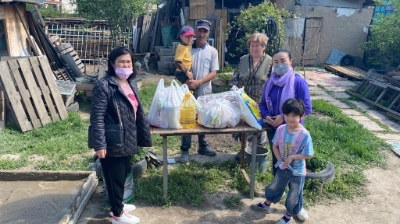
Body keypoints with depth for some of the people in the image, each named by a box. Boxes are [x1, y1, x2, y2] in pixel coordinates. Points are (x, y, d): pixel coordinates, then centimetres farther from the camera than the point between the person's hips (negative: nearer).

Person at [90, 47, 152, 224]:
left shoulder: (131, 84, 8)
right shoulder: (103, 86, -18)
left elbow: (138, 112, 15)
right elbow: (97, 118, -21)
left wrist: (141, 136, 16)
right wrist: (99, 144, -24)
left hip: (127, 141, 8)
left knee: (123, 175, 21)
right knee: (115, 178, 7)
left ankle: (117, 205, 41)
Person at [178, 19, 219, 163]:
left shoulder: (212, 51, 3)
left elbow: (213, 73, -2)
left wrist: (198, 82, -16)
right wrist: (186, 82, -15)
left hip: (204, 90, 2)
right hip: (188, 89, -1)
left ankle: (203, 146, 27)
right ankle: (185, 150, 7)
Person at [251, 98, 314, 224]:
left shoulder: (304, 135, -26)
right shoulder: (281, 129, -14)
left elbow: (309, 155, -19)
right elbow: (275, 146, -1)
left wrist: (292, 157, -24)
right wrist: (280, 160, -13)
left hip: (297, 171, -4)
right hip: (282, 167, 4)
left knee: (294, 196, 16)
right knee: (274, 188, 25)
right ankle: (266, 205, 51)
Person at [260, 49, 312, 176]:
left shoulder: (298, 82, -15)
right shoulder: (270, 82, 2)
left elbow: (306, 108, -17)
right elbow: (263, 103, 9)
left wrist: (284, 117, -22)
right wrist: (266, 116, -12)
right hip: (273, 129, 5)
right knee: (276, 159, 19)